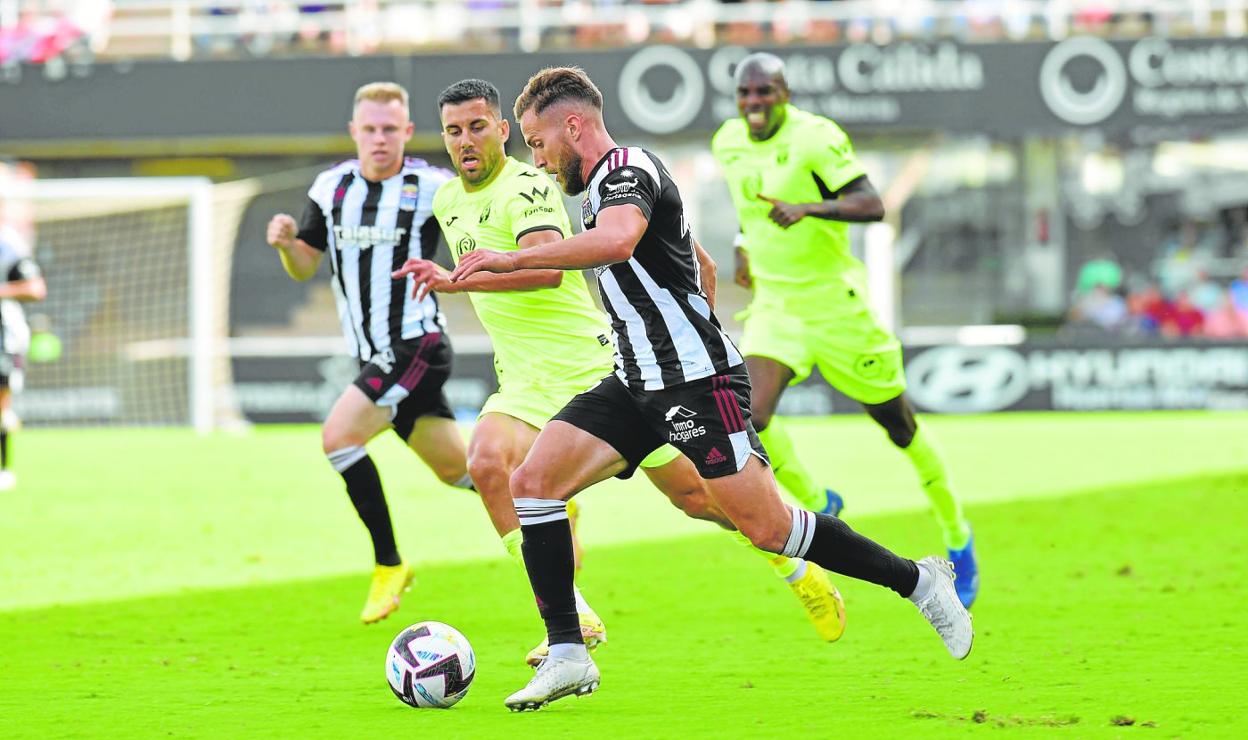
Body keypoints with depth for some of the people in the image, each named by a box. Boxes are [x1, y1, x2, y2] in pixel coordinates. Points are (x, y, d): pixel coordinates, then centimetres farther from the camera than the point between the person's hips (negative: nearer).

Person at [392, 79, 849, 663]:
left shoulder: (525, 188, -16)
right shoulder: (447, 201, 10)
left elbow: (547, 268, -34)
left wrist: (457, 283, -39)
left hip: (597, 367, -6)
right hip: (528, 384, 6)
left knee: (695, 494, 3)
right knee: (487, 463, -25)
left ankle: (797, 565, 31)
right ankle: (575, 620, -22)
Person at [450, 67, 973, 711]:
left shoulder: (628, 171, -13)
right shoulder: (603, 186, 19)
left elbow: (617, 241, -37)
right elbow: (701, 265, 31)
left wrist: (511, 260, -35)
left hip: (696, 381, -10)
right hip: (636, 384, 10)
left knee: (766, 526, -9)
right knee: (532, 480, -7)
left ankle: (917, 580, 10)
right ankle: (566, 656, -8)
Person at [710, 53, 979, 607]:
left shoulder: (815, 139, -17)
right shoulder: (728, 143, 2)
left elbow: (872, 205, -27)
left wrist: (808, 208, -40)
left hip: (836, 304, -4)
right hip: (774, 306, 4)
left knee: (898, 424, 9)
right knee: (751, 417, -19)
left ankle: (957, 536, 30)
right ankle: (817, 507, 7)